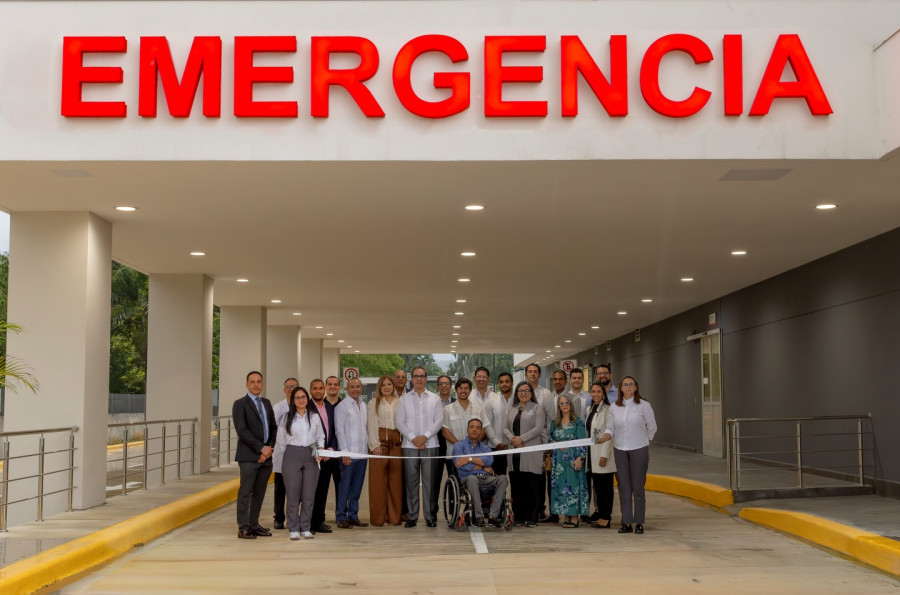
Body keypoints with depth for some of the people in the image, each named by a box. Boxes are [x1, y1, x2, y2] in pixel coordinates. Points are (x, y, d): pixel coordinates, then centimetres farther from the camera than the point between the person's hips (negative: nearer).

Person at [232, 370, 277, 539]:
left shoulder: (266, 403, 17)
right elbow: (241, 430, -11)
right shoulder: (240, 404, -3)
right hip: (249, 456, -6)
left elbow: (273, 427, 17)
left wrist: (270, 447, 0)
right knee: (245, 492, -4)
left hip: (266, 455, 6)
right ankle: (243, 528, 0)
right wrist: (261, 448, -14)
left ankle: (254, 525, 14)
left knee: (259, 493, 7)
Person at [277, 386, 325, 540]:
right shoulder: (286, 417, 3)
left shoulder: (314, 417, 10)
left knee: (309, 495, 2)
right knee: (293, 494, -1)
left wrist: (320, 449, -1)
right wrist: (291, 453, 6)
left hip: (311, 457, 2)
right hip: (292, 457, -2)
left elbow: (320, 436, 15)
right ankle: (293, 529, 6)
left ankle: (305, 528, 11)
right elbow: (280, 440, 8)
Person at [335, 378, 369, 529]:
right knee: (344, 486, -1)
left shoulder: (364, 406, 14)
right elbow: (339, 430, -9)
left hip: (362, 452, 6)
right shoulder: (342, 406, -5)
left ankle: (353, 516, 18)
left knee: (357, 486, 10)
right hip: (348, 453, -6)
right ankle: (342, 518, 6)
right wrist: (345, 452, -14)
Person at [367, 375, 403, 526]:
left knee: (396, 479, 1)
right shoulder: (373, 403, 9)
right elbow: (372, 424, 2)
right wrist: (375, 444, -8)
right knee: (378, 480, -4)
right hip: (380, 441, -2)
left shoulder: (400, 402, 14)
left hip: (397, 443, 2)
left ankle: (394, 516, 8)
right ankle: (378, 517, 0)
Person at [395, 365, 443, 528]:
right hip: (409, 445, 0)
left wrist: (425, 436, -9)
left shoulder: (434, 398, 10)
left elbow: (439, 420, 2)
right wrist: (413, 438, -7)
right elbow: (399, 422, 3)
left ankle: (430, 516, 5)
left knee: (429, 481, -1)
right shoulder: (404, 399, 9)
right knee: (411, 481, 1)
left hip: (430, 445, 0)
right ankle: (412, 516, 6)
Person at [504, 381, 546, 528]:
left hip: (531, 453, -5)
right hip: (515, 452, 5)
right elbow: (505, 428, 13)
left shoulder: (537, 408, 4)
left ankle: (532, 518, -3)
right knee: (516, 486, 5)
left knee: (532, 487, -6)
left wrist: (522, 439, -12)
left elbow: (539, 428, -7)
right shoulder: (512, 409, 19)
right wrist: (512, 438, -7)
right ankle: (518, 516, 11)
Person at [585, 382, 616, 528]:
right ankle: (599, 512, 18)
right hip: (592, 453, 7)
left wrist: (604, 455, -16)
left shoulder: (607, 410, -10)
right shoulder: (589, 409, 14)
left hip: (603, 453, -7)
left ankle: (605, 517, 0)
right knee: (597, 485, 10)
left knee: (605, 486, -3)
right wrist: (585, 453, 14)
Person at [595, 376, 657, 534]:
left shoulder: (644, 405, -3)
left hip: (639, 450, -3)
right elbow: (610, 429, 7)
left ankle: (639, 523, 6)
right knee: (624, 487, 4)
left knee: (638, 487, -1)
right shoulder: (614, 407, 6)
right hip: (620, 450, 3)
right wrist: (603, 438, -11)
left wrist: (642, 442, 9)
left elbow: (652, 427, 5)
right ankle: (626, 522, 10)